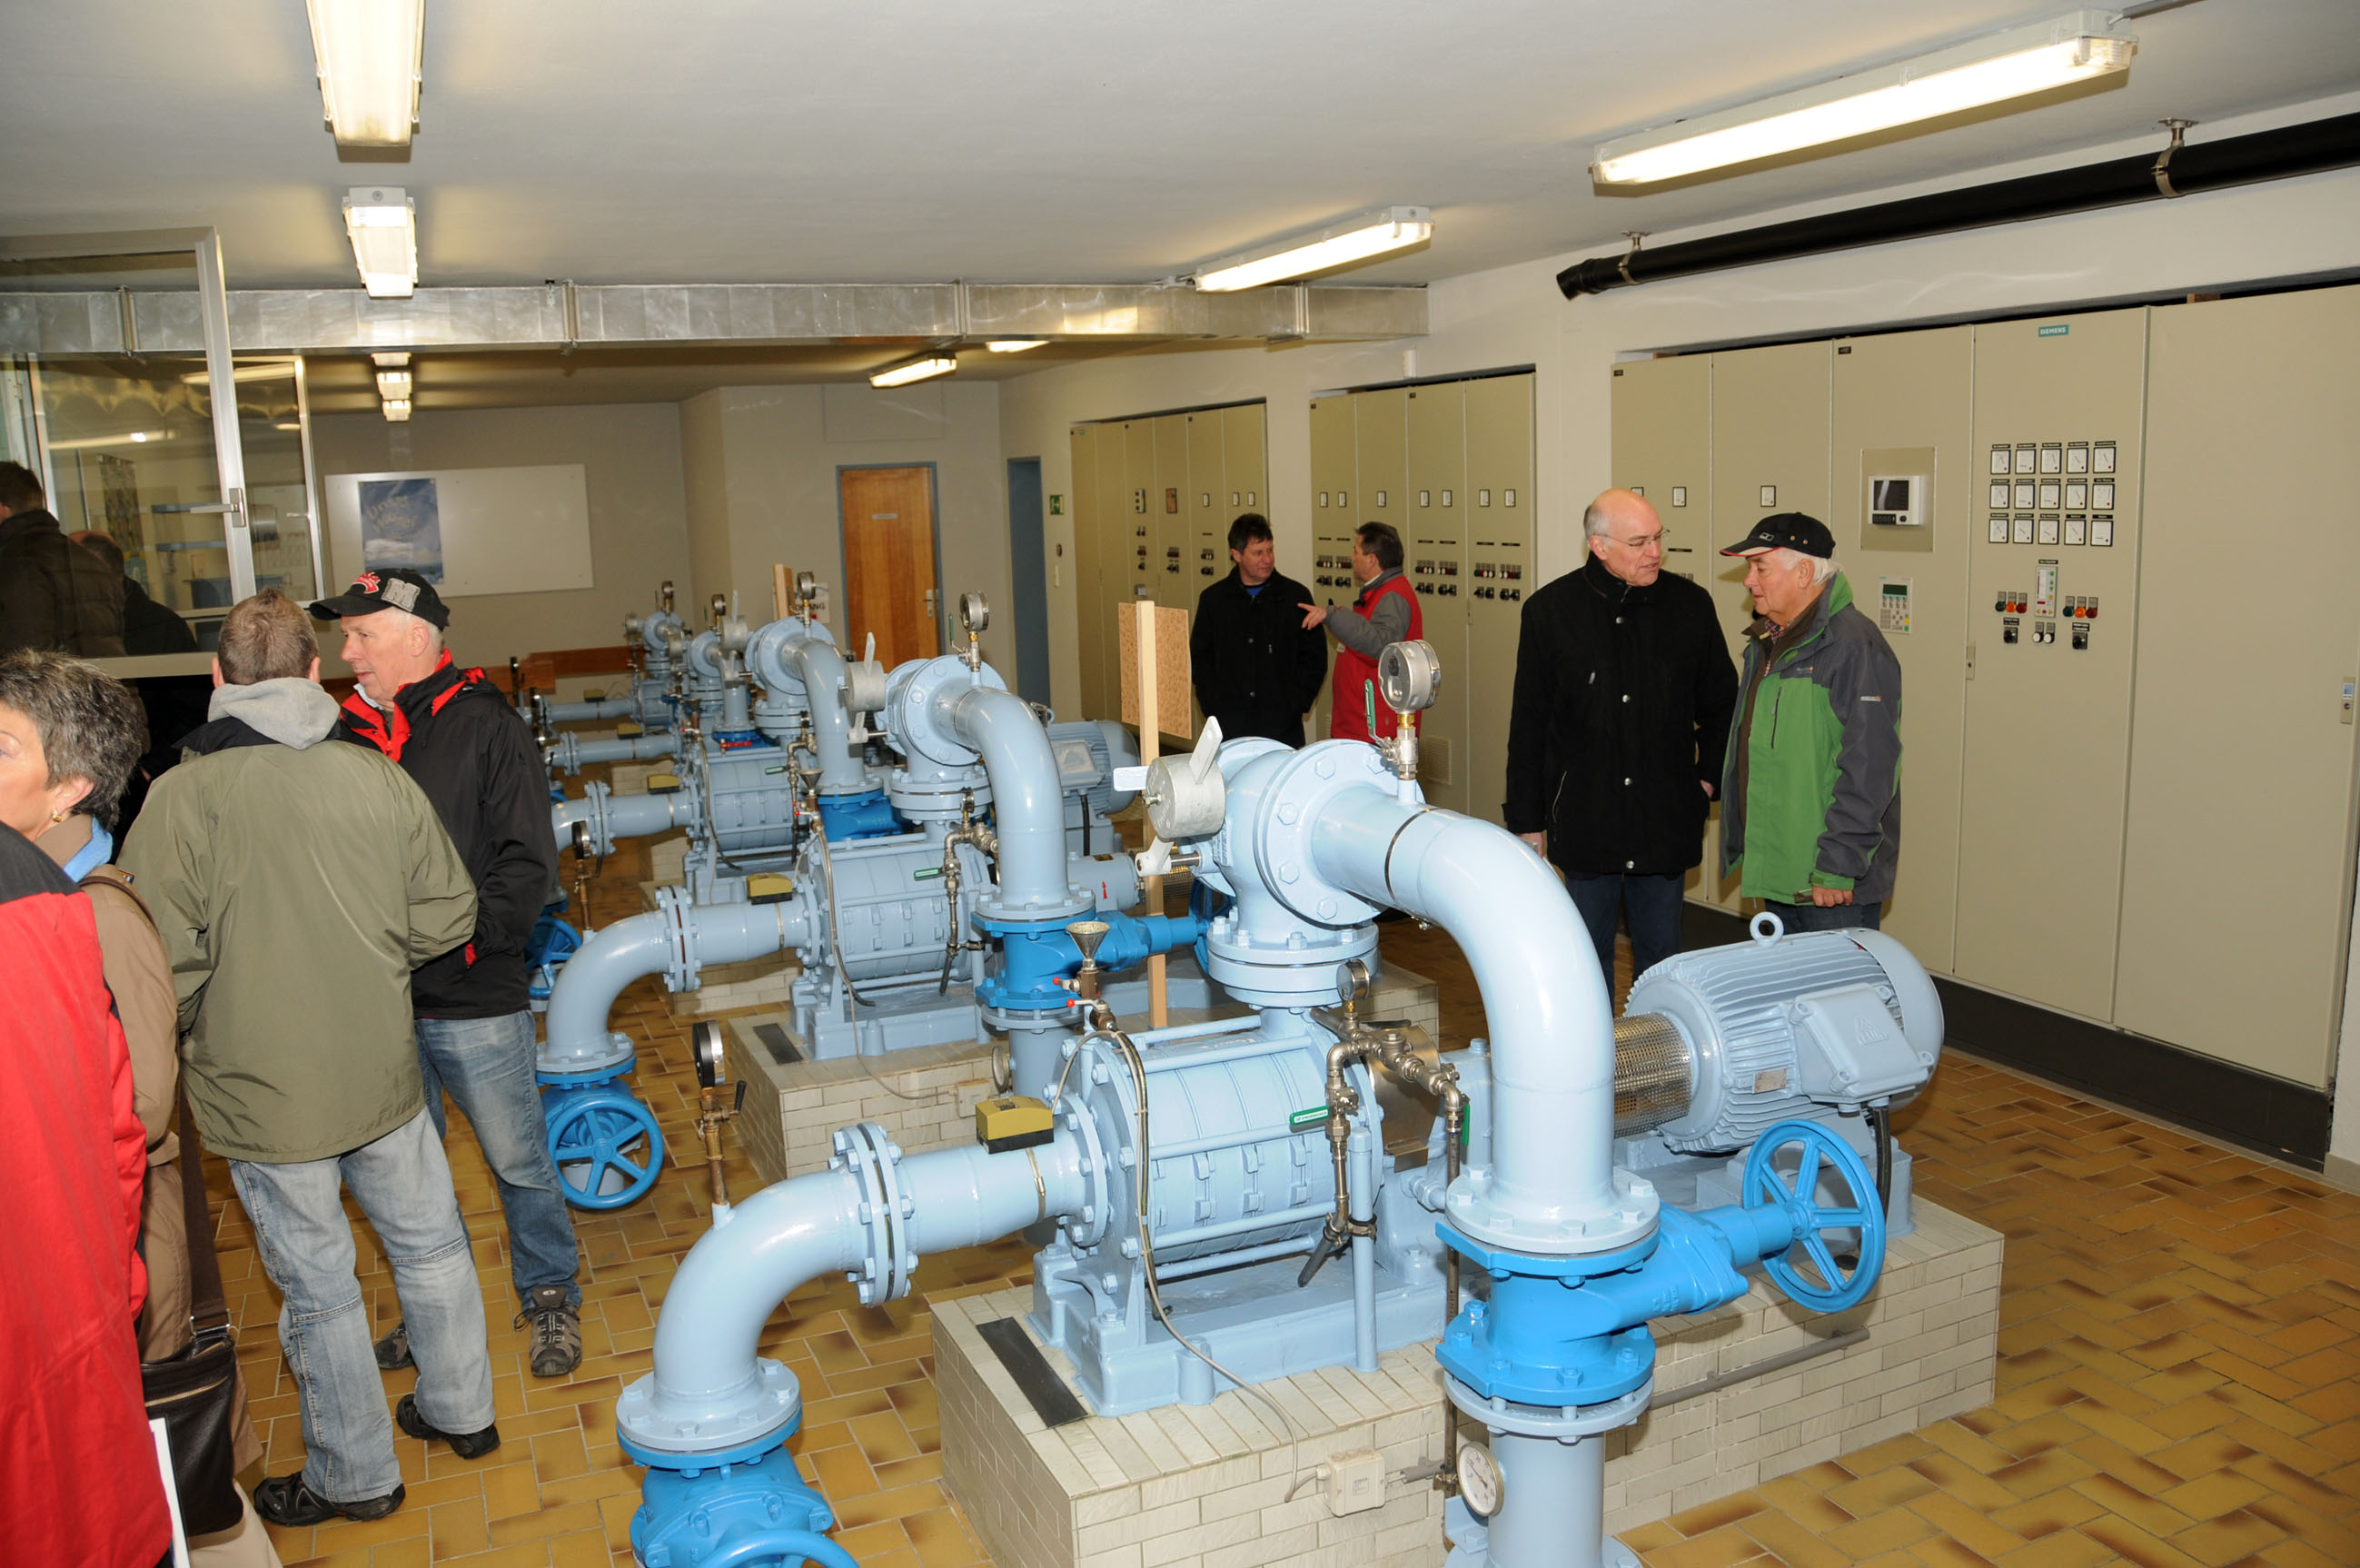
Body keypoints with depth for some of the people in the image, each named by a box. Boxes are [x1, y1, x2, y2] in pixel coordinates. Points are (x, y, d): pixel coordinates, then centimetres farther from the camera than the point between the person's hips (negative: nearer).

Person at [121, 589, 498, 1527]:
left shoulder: (182, 798, -16)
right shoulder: (381, 780, -8)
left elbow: (164, 967, -16)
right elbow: (446, 918, -2)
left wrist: (191, 1039, 4)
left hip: (263, 1096, -3)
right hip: (384, 1074, 3)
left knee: (317, 1285, 11)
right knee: (429, 1245, 20)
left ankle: (355, 1476, 28)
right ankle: (460, 1411, 38)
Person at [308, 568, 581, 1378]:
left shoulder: (487, 730, -8)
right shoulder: (345, 736, 7)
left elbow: (527, 866, -12)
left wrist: (455, 933, -22)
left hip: (474, 1002, -5)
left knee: (518, 1161, 7)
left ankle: (551, 1298, 27)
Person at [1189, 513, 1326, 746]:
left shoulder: (1296, 595, 5)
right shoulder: (1213, 598, 8)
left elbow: (1314, 657, 6)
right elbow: (1199, 659, 10)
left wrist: (1294, 705, -5)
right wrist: (1213, 708, -3)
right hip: (1230, 728, 1)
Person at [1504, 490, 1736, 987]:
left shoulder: (1689, 604, -1)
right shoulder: (1549, 610, -5)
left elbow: (1721, 703, 14)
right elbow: (1528, 726, 1)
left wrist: (1708, 777, 4)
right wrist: (1526, 819, 2)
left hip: (1666, 822, 1)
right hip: (1585, 820, -1)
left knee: (1660, 956, 13)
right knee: (1588, 957, 10)